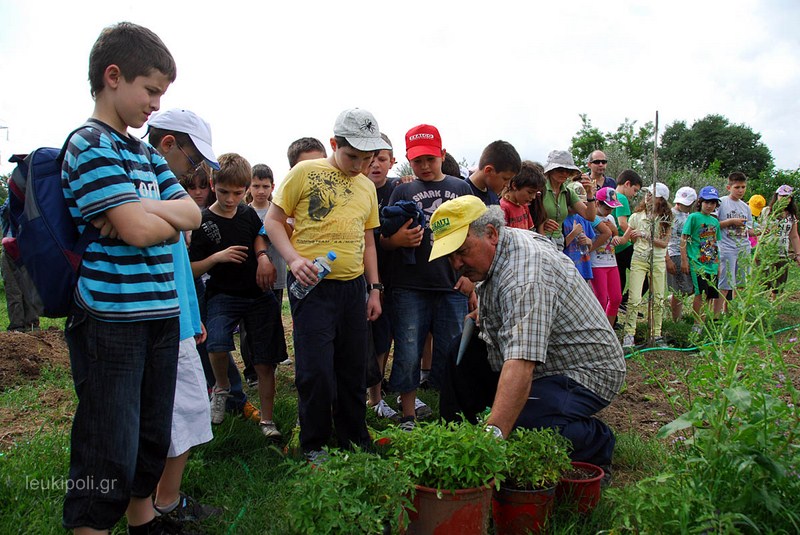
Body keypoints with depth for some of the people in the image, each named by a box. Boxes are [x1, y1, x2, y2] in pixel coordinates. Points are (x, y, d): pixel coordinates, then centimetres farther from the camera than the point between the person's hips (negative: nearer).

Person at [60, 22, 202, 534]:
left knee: (153, 439, 19)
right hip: (111, 322, -8)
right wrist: (171, 217, 0)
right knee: (110, 456, 0)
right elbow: (139, 231, -20)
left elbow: (193, 214, 6)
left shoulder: (148, 154, 15)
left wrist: (142, 211, -11)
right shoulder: (91, 146, -10)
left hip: (161, 314, 8)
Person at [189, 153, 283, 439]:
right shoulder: (204, 223, -7)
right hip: (223, 295, -3)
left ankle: (267, 419, 15)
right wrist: (217, 257, -21)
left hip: (259, 295, 3)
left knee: (265, 362, 2)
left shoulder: (248, 213, 2)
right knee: (217, 344, -28)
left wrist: (263, 255, 0)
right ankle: (221, 387, 4)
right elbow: (191, 270, -5)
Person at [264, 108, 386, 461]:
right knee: (316, 369, -4)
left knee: (354, 368, 12)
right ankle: (314, 445, 16)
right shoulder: (305, 173, -2)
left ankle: (355, 440, 28)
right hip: (312, 284, -5)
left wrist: (374, 289, 15)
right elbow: (273, 221, -1)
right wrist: (294, 258, -17)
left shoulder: (367, 187, 15)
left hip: (353, 285, 5)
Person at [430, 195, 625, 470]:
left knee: (515, 427, -33)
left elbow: (521, 364, -44)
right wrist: (485, 312, 4)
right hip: (545, 362, 9)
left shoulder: (525, 274, -32)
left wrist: (493, 432, -52)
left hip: (585, 374, -9)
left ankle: (598, 442, -4)